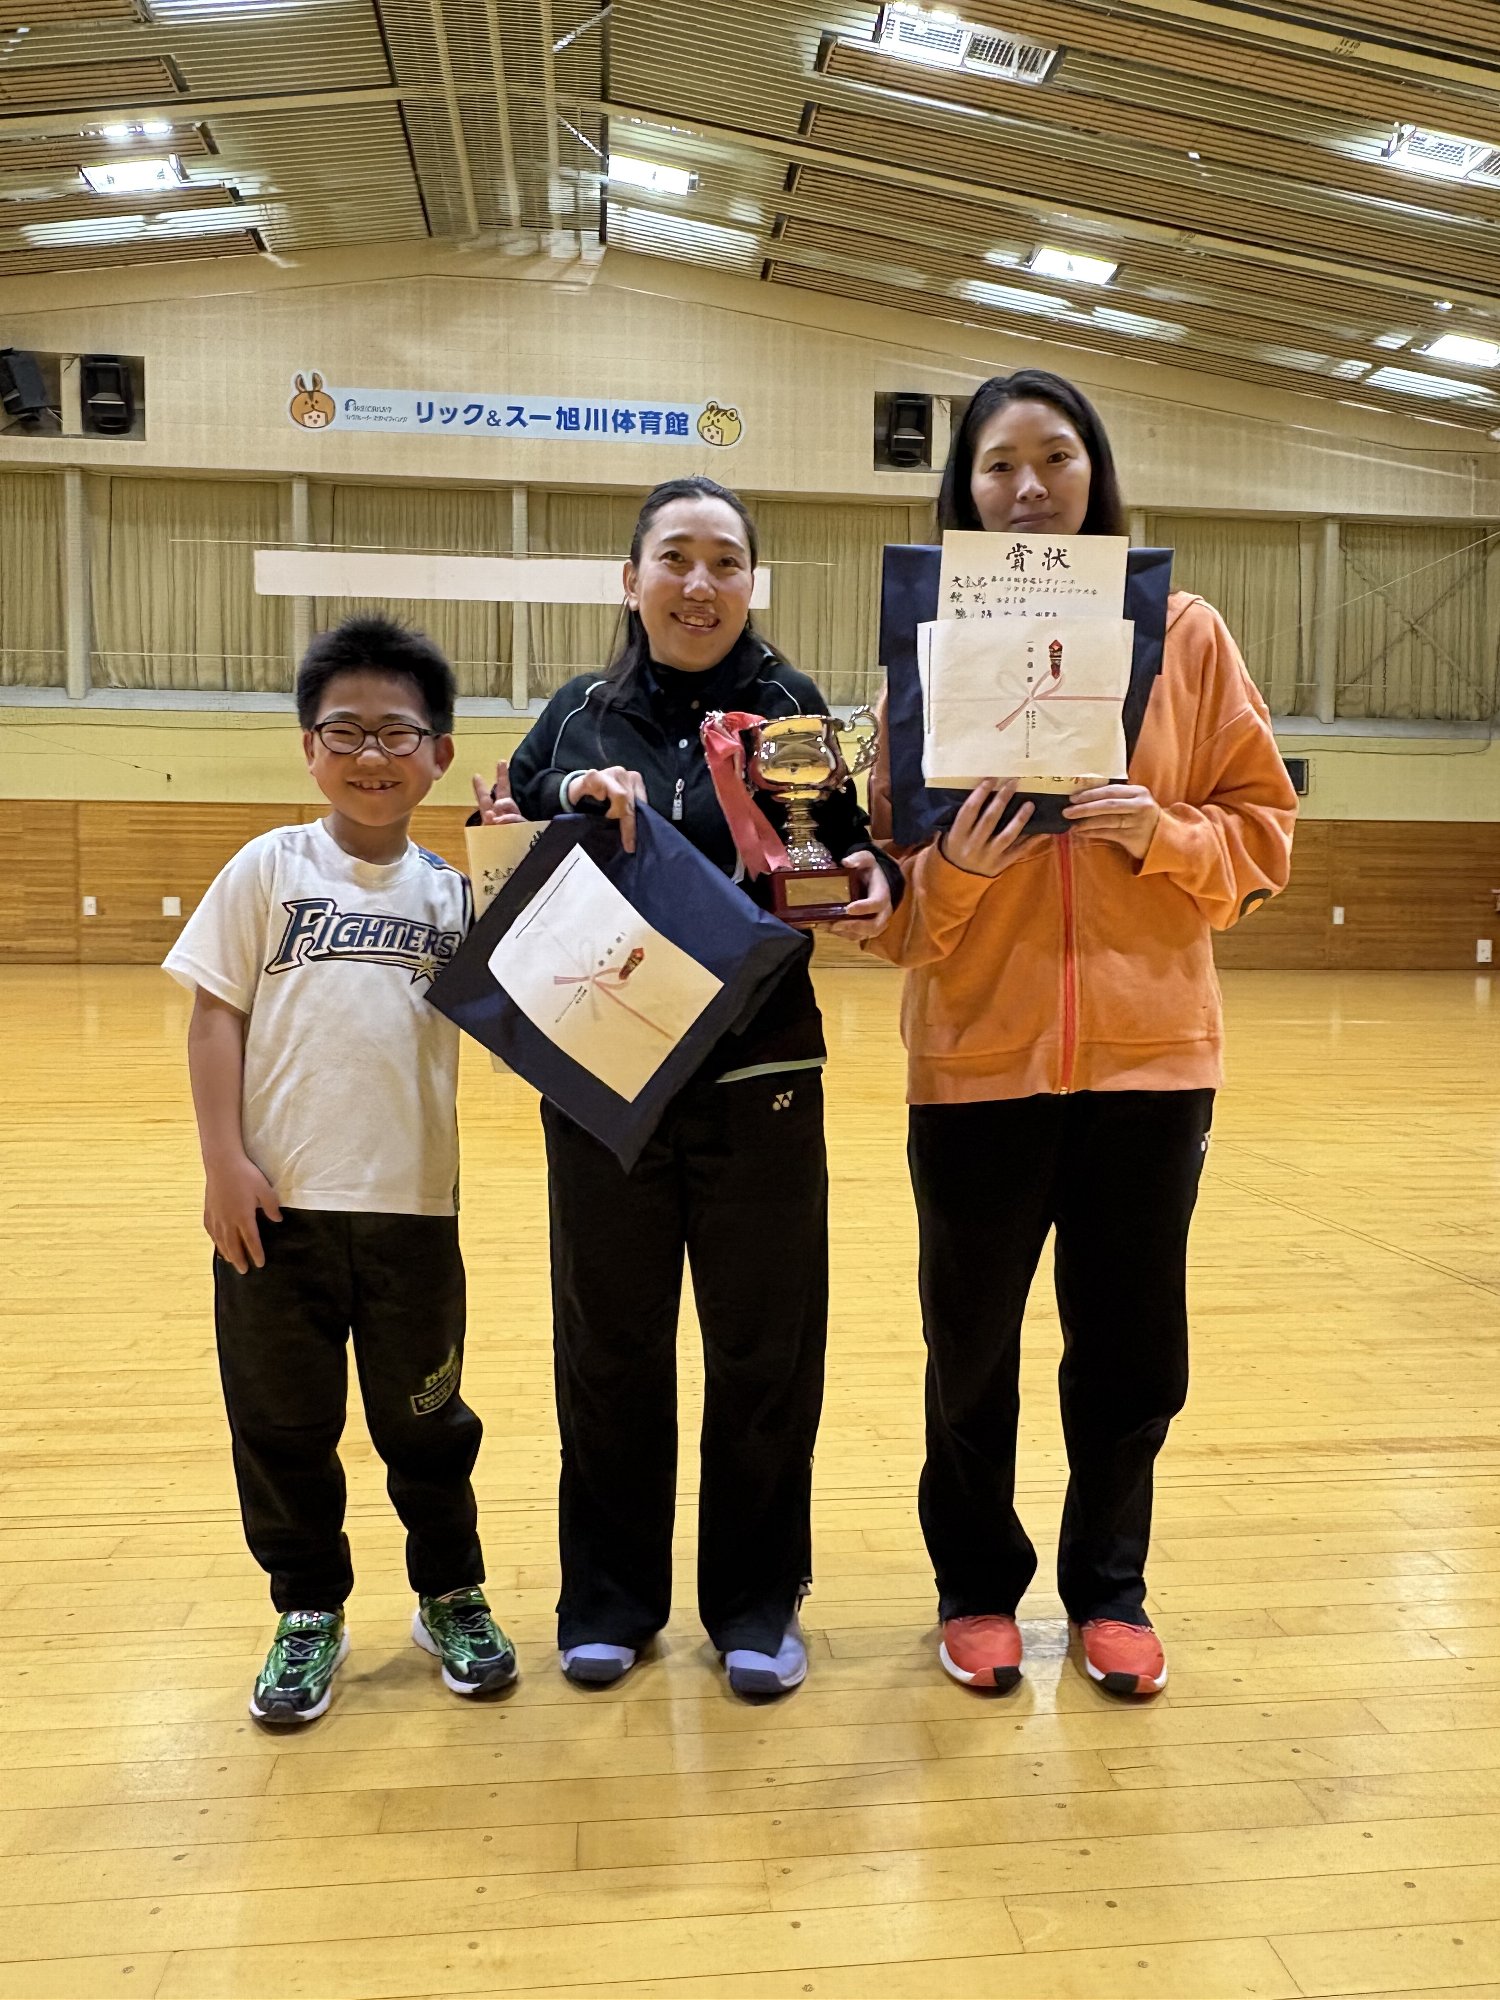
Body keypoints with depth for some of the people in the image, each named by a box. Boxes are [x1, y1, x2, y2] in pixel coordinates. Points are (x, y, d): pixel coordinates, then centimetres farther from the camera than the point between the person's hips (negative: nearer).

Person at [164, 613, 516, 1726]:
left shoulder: (451, 890, 5)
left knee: (425, 1420, 14)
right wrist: (224, 1160, -8)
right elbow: (216, 1012, -1)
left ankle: (452, 1598, 34)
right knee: (283, 1422, 12)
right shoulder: (272, 868, 0)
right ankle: (309, 1614, 32)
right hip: (279, 1202, -1)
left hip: (413, 1203, 1)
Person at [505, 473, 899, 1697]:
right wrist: (569, 802, -14)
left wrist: (874, 881, -19)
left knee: (763, 1351, 8)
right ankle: (611, 1597, 30)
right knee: (611, 1346, 12)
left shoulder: (796, 711, 4)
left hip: (761, 1080, -1)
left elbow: (863, 856, 3)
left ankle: (756, 1600, 28)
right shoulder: (580, 717, 7)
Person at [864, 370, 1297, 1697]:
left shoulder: (1186, 636, 3)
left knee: (1130, 1347, 11)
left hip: (1150, 1051, 1)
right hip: (978, 1054, 0)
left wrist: (1163, 833, -14)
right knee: (973, 1349, 10)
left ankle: (1109, 1588, 34)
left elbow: (1263, 831, 4)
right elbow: (888, 889, 3)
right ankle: (978, 1586, 33)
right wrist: (952, 867, -18)